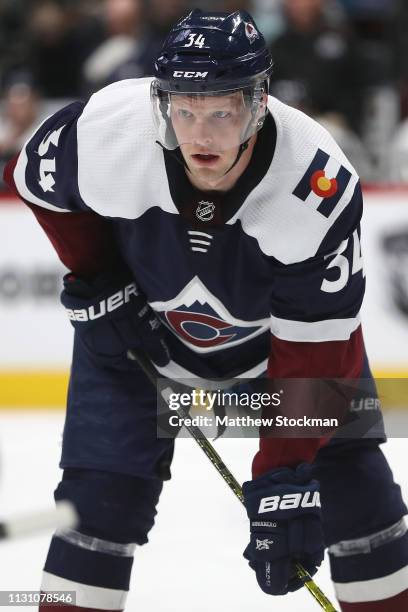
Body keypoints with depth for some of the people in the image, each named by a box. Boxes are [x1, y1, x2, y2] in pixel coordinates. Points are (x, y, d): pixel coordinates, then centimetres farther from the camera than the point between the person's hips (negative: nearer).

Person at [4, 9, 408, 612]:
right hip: (139, 326, 0)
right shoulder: (105, 133, -33)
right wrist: (94, 280, -11)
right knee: (102, 494, -9)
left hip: (280, 329, 0)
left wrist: (284, 480, -38)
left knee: (351, 481, -4)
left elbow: (313, 352, -32)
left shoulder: (321, 188, -37)